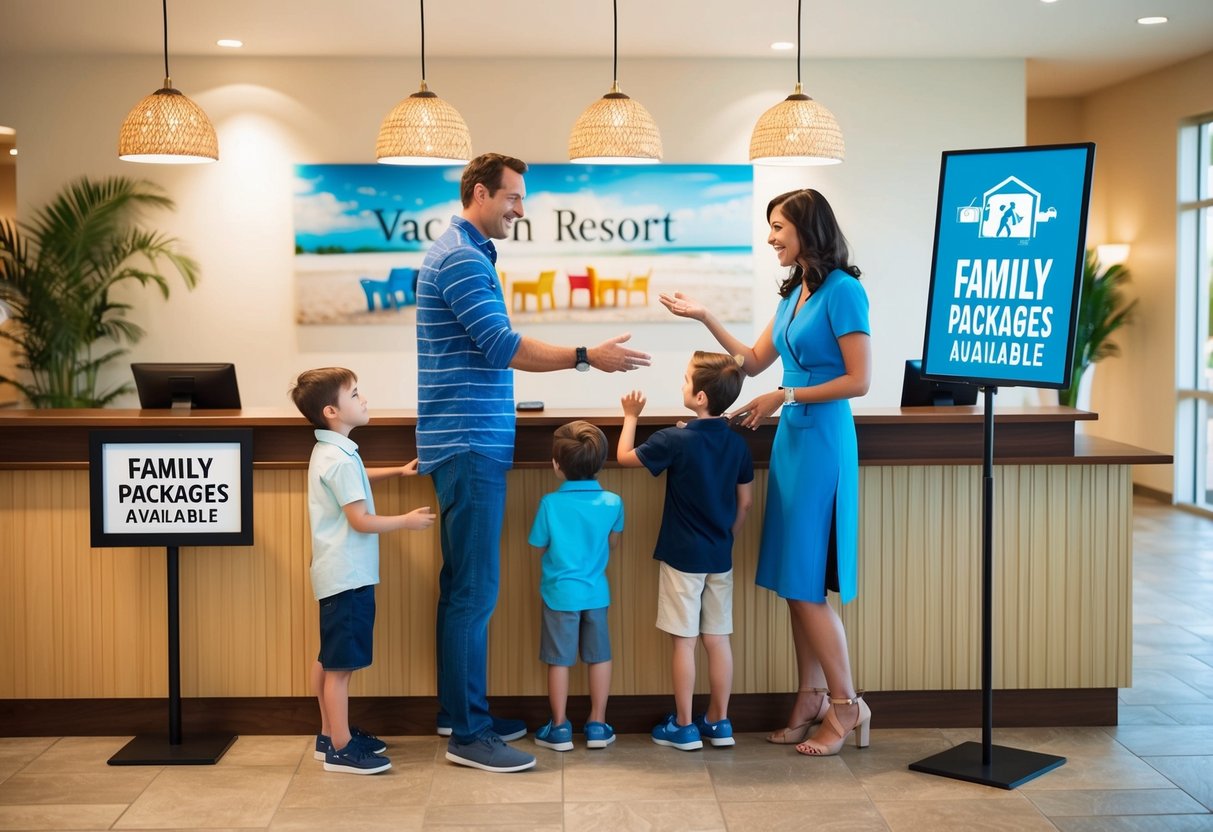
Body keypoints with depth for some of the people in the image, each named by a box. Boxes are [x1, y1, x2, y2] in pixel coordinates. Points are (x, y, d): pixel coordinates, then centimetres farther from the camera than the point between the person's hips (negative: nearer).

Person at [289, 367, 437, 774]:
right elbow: (361, 521, -22)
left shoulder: (329, 452, 13)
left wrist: (399, 471, 29)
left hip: (336, 572, 11)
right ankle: (341, 749, 0)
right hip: (348, 575, -11)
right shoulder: (340, 460, -20)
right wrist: (408, 520, -12)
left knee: (328, 658, 16)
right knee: (341, 664, -5)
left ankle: (330, 734, 26)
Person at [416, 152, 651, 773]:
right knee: (473, 590, -8)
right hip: (470, 444, -11)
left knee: (464, 586, 14)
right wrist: (587, 357, -20)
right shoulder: (462, 258, -14)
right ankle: (468, 734, -3)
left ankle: (458, 711, 23)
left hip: (466, 443, 11)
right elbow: (502, 348, -21)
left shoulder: (460, 254, 19)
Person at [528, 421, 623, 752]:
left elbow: (539, 545, -3)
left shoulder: (550, 503, -15)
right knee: (599, 657, 13)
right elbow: (613, 545, 6)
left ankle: (559, 728, 14)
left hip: (560, 593, -2)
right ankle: (597, 725, 18)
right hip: (596, 592, 2)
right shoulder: (613, 502, -7)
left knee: (559, 660, 7)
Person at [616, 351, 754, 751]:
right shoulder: (737, 444, 0)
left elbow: (624, 456, -3)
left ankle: (683, 726, 9)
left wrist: (631, 416, 11)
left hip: (682, 557, -5)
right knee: (718, 639, 10)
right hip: (720, 558, 5)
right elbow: (745, 502, 7)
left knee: (684, 641, 2)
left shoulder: (676, 441, -15)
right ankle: (718, 722, 18)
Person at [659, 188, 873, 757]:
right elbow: (754, 361, 19)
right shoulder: (794, 294, 14)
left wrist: (786, 396, -13)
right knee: (792, 582, 9)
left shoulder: (842, 291, -12)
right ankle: (811, 700, 17)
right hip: (791, 440, 8)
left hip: (822, 443, -8)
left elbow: (859, 380, -15)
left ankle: (847, 705, 7)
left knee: (806, 583, -5)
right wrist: (703, 317, 14)